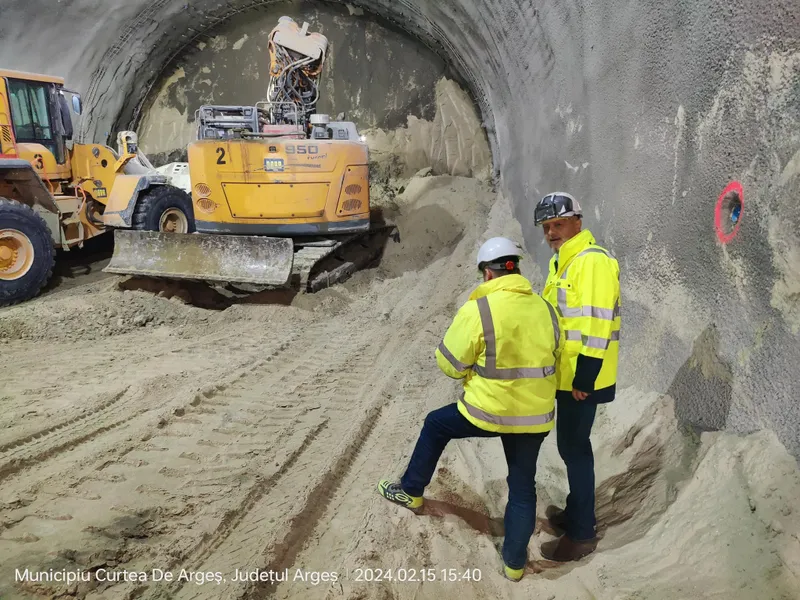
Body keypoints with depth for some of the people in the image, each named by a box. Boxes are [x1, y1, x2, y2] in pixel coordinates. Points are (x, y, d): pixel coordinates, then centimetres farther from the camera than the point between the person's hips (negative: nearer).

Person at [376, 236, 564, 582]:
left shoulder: (478, 309, -16)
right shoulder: (545, 310, 1)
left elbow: (449, 362, -9)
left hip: (488, 410, -4)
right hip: (536, 416, 4)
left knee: (435, 425, 22)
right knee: (523, 486, 19)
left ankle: (411, 492, 36)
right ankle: (515, 562, 29)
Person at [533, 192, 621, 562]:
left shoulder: (592, 261, -19)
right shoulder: (562, 261, 13)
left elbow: (598, 324, -24)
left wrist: (584, 378, -23)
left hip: (581, 377, -10)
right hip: (566, 374, 10)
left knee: (574, 448, -1)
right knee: (572, 445, 20)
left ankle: (581, 534, 13)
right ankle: (576, 512, 36)